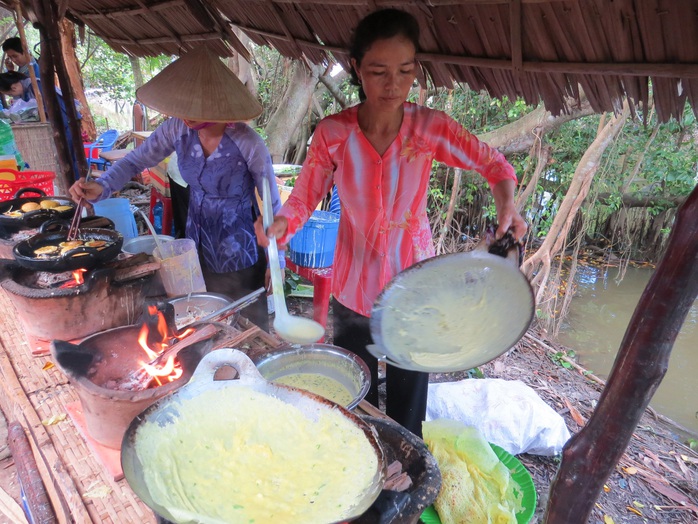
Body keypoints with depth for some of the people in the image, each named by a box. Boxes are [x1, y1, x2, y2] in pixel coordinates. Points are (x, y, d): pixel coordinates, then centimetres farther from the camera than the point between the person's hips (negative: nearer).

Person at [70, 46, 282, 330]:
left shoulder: (248, 144, -24)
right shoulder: (177, 129, -11)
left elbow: (273, 205, -15)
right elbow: (135, 160, -1)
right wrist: (101, 186, -21)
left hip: (240, 257, -5)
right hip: (198, 250, 5)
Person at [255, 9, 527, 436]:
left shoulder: (430, 127, -13)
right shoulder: (333, 133, -14)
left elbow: (494, 164, -3)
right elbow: (304, 198, -8)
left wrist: (507, 204, -23)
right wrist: (280, 225, -29)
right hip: (355, 285, 1)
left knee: (408, 401, 17)